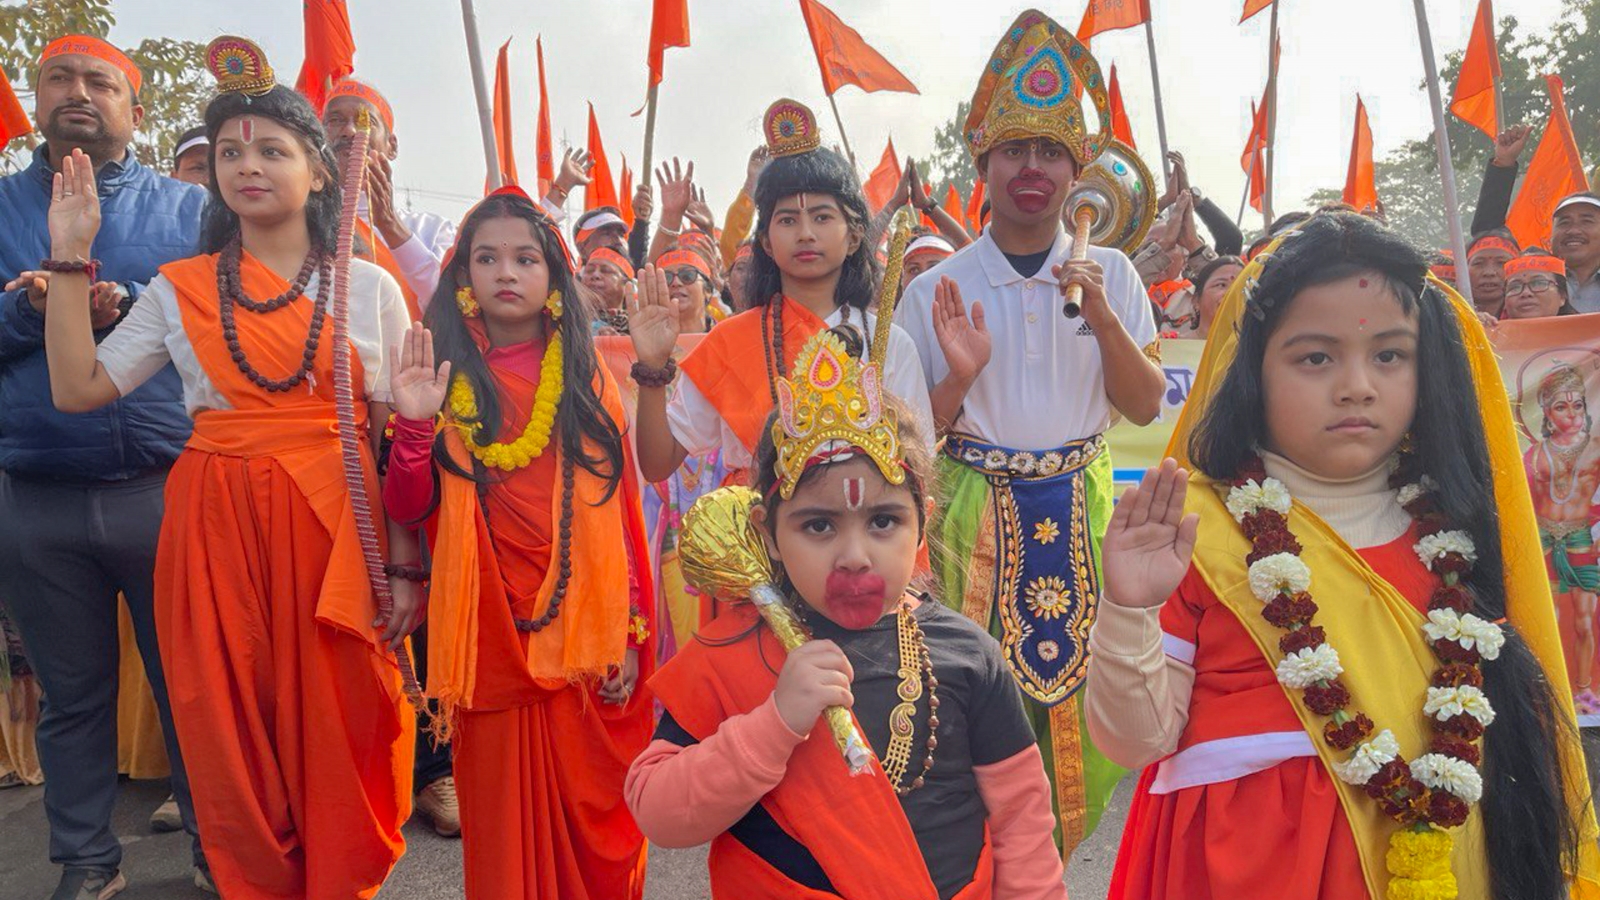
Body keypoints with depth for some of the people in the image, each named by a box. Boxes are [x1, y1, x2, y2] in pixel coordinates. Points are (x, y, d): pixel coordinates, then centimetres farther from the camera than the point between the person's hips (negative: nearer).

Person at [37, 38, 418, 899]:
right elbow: (77, 388, 1)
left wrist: (403, 566, -3)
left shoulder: (368, 286, 4)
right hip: (216, 530, 2)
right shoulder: (180, 290, 8)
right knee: (236, 742, 7)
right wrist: (71, 260, -1)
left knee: (340, 740, 3)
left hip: (335, 524, -1)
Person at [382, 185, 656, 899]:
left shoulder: (587, 379, 8)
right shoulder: (444, 374, 5)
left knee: (595, 817, 5)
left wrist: (629, 632, -1)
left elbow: (622, 509, 4)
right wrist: (413, 426, -19)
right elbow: (407, 507, -1)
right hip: (490, 634, 0)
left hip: (586, 637, 1)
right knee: (503, 821, 6)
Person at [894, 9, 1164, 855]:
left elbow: (1145, 407, -1)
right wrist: (959, 377, -19)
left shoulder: (1110, 274, 2)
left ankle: (1061, 857, 30)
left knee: (1084, 693, 5)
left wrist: (1103, 315, -15)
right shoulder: (936, 290, -2)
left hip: (1083, 511, 2)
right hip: (977, 515, -1)